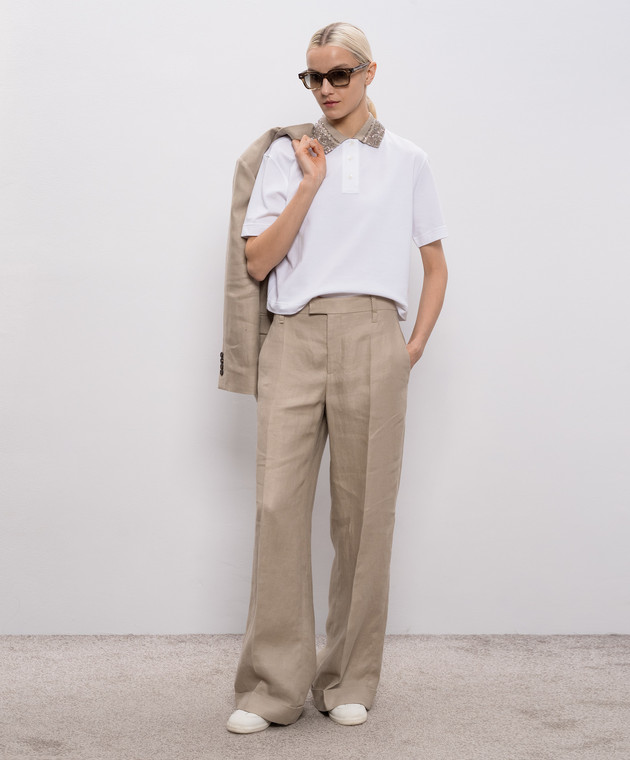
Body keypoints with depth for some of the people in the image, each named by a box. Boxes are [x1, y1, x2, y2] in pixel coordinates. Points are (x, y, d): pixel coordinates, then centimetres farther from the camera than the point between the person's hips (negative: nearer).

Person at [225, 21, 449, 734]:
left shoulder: (407, 161, 14)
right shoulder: (285, 155, 13)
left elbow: (436, 265, 18)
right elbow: (258, 261, 3)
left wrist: (414, 347, 6)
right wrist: (311, 183, -4)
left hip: (371, 337, 0)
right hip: (295, 336, 0)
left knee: (365, 509, 0)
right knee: (278, 503, -8)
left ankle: (349, 681, 11)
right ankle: (272, 686, -1)